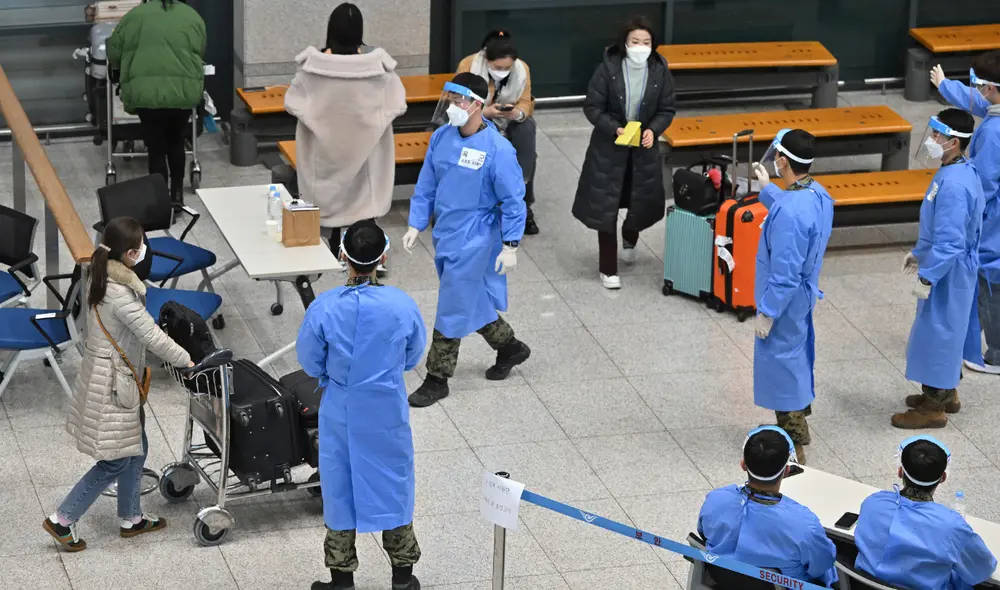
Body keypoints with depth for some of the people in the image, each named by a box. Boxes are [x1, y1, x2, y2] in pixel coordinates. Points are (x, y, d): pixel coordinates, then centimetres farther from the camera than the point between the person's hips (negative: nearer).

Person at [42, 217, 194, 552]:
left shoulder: (104, 278, 2)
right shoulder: (119, 294, -28)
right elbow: (152, 336, -25)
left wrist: (172, 355, 6)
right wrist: (185, 361, -13)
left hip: (118, 377, 10)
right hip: (113, 383, -10)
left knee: (135, 450, 20)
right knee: (116, 461, 2)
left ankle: (130, 519, 34)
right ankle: (62, 520, 9)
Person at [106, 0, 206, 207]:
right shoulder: (193, 17, 14)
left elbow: (113, 52, 17)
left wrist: (129, 70, 35)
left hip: (146, 93, -1)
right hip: (183, 92, 2)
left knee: (156, 148, 7)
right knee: (176, 144, 21)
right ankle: (177, 195, 25)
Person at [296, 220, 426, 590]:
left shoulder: (324, 308, -20)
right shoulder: (402, 305, -17)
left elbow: (311, 365, -7)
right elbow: (413, 357, -1)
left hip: (341, 413, -1)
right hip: (388, 413, 1)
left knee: (339, 488, 15)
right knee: (393, 484, 17)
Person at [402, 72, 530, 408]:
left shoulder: (498, 149, -19)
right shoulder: (442, 137, -2)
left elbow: (513, 201, -14)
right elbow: (426, 185, 8)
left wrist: (510, 246, -15)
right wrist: (416, 225, 6)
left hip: (474, 241, -7)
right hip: (445, 234, 7)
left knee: (453, 309, 0)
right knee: (473, 302, 20)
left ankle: (437, 380, 11)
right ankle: (510, 348, 42)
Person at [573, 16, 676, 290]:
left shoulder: (660, 71, -9)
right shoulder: (608, 68, -16)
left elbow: (667, 110, 0)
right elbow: (592, 107, -12)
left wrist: (653, 130, -18)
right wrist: (615, 129, -24)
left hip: (644, 147, 3)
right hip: (609, 147, -3)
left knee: (645, 204, 12)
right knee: (605, 207, -2)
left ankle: (629, 239, 49)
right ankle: (608, 269, 10)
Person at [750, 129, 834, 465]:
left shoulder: (789, 212, -33)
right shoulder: (818, 194, -4)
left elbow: (784, 273, -29)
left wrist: (767, 313, -19)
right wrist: (766, 188, 31)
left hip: (784, 299, -9)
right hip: (802, 294, 9)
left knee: (781, 365, 5)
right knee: (797, 357, 23)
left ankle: (793, 448, 15)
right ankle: (797, 427, 39)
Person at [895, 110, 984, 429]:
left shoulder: (954, 185, -29)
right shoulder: (956, 172, 4)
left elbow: (949, 241, -28)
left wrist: (927, 277, -22)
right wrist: (918, 253, 24)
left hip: (949, 273, -10)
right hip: (950, 270, 10)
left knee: (936, 332, 1)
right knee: (946, 331, 22)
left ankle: (933, 408, 12)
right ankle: (946, 393, 36)